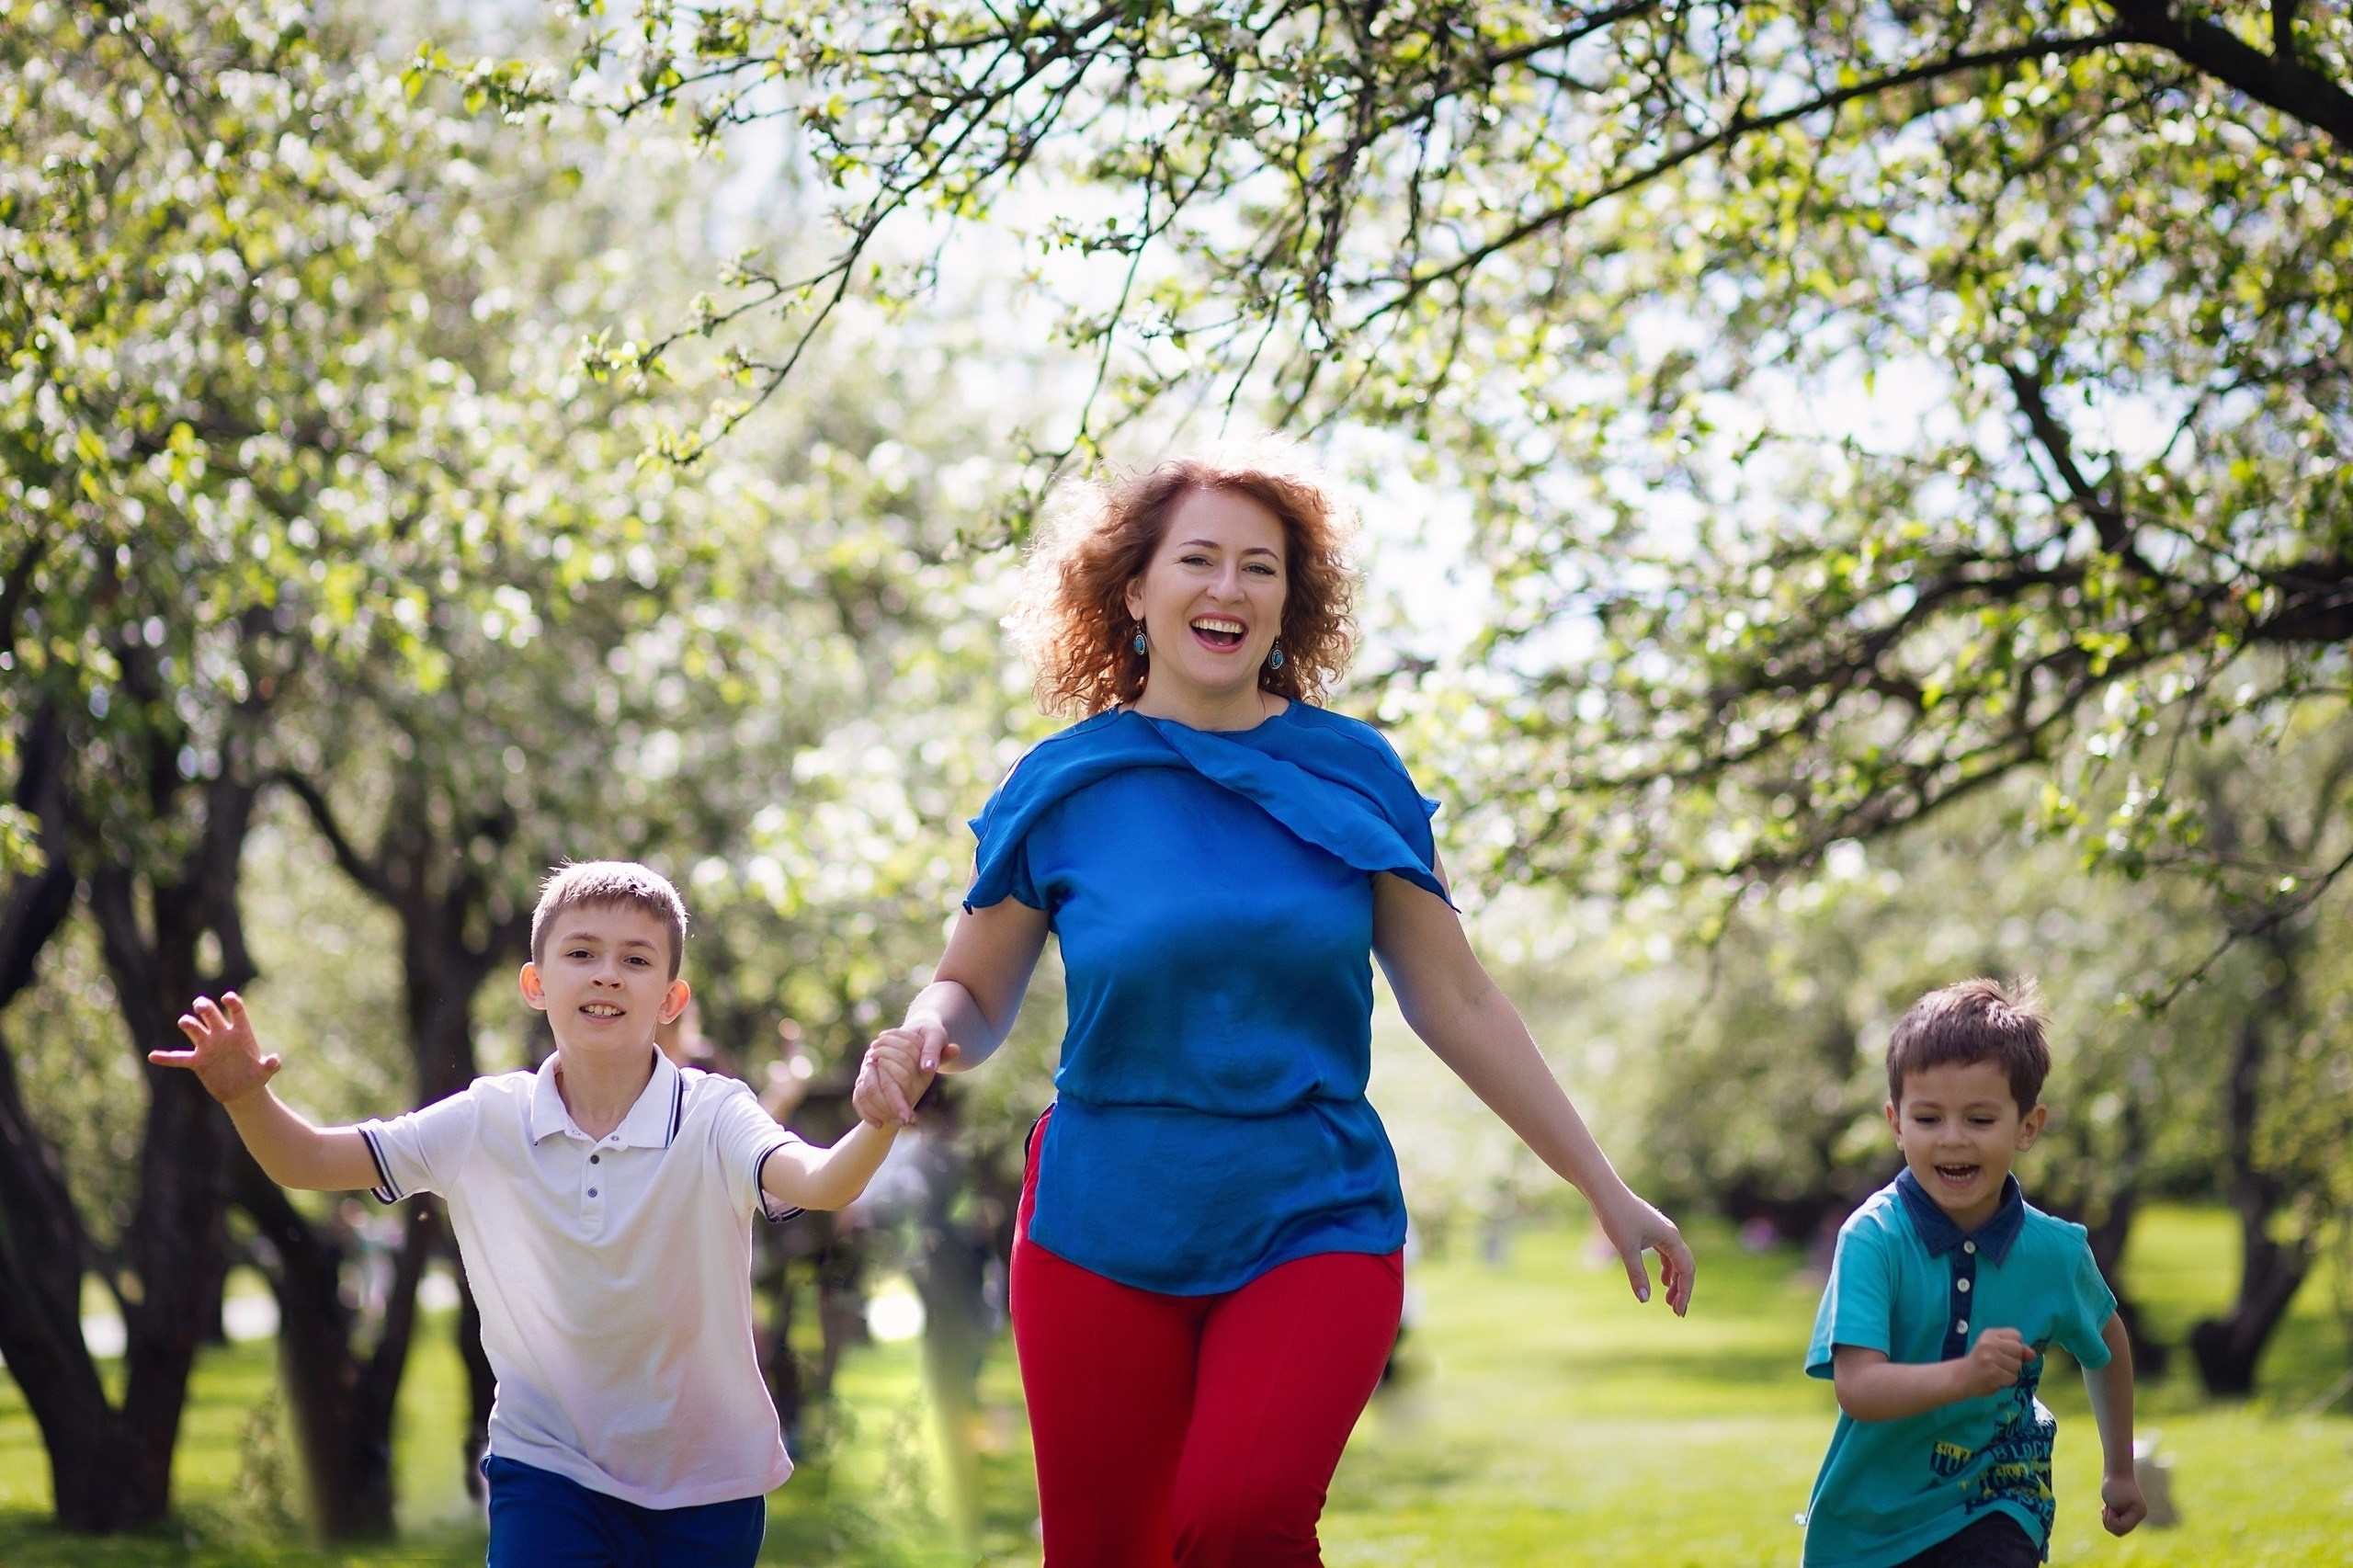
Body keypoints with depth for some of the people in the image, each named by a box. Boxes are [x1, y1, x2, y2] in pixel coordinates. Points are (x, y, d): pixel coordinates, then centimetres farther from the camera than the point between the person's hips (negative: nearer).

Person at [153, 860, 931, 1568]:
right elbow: (307, 1161, -5)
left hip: (707, 1485, -1)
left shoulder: (712, 1117, -15)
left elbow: (819, 1182, -34)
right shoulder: (487, 1123, -6)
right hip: (551, 1471, 1)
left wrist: (877, 1128, -57)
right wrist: (247, 1096, -27)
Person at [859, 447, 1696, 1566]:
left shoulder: (1350, 774, 1)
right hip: (1105, 1231, 1)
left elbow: (1457, 1002, 6)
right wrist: (927, 1032, -15)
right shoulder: (1064, 786, 0)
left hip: (1314, 1225, -1)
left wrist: (1607, 1190, 7)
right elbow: (974, 996, 9)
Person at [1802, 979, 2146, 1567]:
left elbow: (2105, 1345, 14)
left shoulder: (2056, 1253, -9)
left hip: (1993, 1511, 1)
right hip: (1869, 1518, 0)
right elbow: (1856, 1388, -29)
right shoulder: (1873, 1238, -19)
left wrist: (2119, 1470, 25)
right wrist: (1962, 1376, -45)